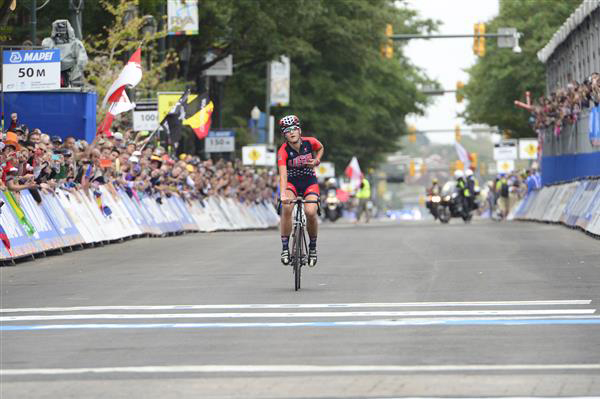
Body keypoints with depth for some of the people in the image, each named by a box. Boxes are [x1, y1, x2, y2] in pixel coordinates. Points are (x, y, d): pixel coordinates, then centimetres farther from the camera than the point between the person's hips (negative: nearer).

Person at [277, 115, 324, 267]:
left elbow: (321, 148, 11)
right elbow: (283, 174, -34)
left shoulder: (310, 142, -14)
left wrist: (316, 160, -9)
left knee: (311, 212, -24)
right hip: (291, 182, -1)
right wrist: (283, 194, -49)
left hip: (309, 181, 1)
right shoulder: (283, 151, -22)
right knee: (287, 206, -32)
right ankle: (285, 247, -20)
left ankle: (313, 247, 0)